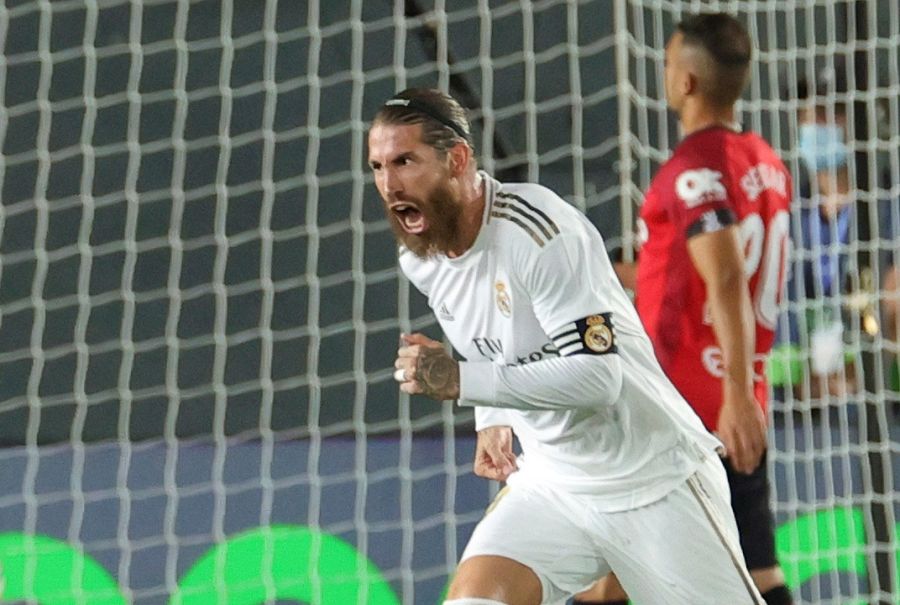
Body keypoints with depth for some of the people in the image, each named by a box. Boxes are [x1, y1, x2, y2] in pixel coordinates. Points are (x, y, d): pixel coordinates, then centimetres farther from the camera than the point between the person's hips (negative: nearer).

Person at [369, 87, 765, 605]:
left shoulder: (536, 227, -24)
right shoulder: (421, 262, 0)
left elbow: (597, 374, -30)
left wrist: (460, 380, -31)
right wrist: (493, 419, 9)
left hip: (654, 480, -6)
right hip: (552, 481, 6)